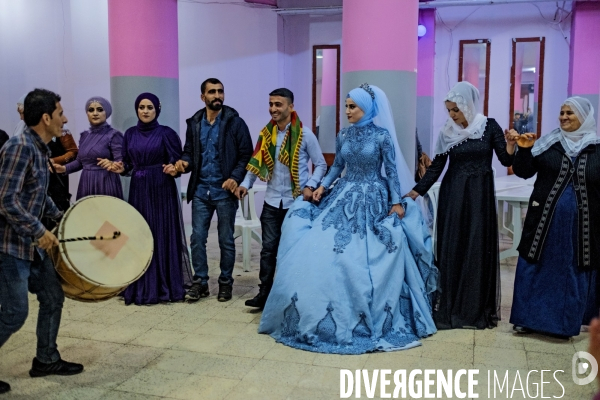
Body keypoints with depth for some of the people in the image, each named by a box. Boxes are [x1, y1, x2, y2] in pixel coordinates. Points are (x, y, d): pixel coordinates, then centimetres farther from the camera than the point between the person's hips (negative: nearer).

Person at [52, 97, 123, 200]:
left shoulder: (114, 135, -7)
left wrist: (112, 164, -34)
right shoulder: (85, 135, 12)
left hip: (106, 184, -6)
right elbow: (80, 161, 18)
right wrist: (64, 168, 3)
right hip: (86, 184, 6)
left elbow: (121, 162, -14)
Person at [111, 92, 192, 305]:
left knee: (163, 236, -1)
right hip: (138, 190, 4)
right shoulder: (130, 134, 9)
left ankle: (165, 287, 8)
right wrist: (121, 168, -10)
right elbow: (128, 164, 11)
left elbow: (177, 161, -7)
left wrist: (173, 168, -27)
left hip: (161, 191, -4)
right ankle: (142, 288, 15)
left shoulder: (166, 133, -4)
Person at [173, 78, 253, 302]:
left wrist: (236, 177, -19)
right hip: (201, 191, 3)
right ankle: (200, 282, 18)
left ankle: (225, 282, 21)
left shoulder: (235, 122, -5)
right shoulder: (194, 123, 7)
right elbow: (189, 151, 14)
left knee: (226, 240, 7)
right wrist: (185, 162, -9)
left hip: (225, 192, -3)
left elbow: (246, 154, -6)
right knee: (197, 238, 5)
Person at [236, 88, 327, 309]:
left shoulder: (304, 134, -8)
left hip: (297, 201, -3)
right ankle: (264, 293, 7)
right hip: (272, 201, 3)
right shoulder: (266, 133, 5)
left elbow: (321, 164, -2)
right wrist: (246, 184, -7)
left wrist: (310, 186, -16)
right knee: (268, 248, 2)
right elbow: (257, 163, 8)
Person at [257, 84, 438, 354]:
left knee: (366, 257, -6)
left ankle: (371, 318, 14)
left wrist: (397, 203, -10)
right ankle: (330, 315, 14)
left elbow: (392, 171, -6)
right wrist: (323, 186, 1)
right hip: (344, 196, 5)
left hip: (373, 199, -5)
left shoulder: (383, 136, -8)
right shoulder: (343, 135, 6)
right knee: (327, 248, -1)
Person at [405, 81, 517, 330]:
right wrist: (416, 191, -4)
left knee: (478, 249, 1)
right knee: (451, 249, 2)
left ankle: (476, 310, 11)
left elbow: (506, 160, -4)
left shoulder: (490, 126, -2)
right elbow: (436, 167, 3)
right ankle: (449, 308, 9)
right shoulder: (447, 132, 2)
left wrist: (510, 145, -24)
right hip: (453, 195, 1)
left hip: (480, 195, -1)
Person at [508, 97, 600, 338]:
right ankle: (529, 317, 17)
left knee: (575, 271, 8)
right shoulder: (548, 143, 2)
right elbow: (523, 172, 0)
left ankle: (566, 322, 22)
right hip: (545, 219, 1)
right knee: (537, 267, 5)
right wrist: (524, 150, -16)